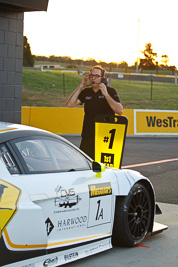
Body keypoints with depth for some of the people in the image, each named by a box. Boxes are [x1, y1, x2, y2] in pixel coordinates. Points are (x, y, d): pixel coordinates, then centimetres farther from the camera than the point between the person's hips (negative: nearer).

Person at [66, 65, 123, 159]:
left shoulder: (110, 91, 0)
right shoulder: (86, 92, 12)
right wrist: (81, 86, 1)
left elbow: (119, 111, -13)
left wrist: (106, 94, -18)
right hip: (88, 136, 4)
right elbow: (70, 104, 2)